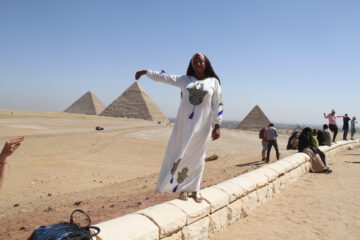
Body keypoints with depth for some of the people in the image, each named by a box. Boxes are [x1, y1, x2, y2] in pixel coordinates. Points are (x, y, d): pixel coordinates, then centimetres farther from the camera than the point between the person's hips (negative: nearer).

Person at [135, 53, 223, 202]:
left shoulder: (213, 82, 4)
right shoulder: (185, 80, 9)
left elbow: (218, 105, 0)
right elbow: (164, 77, 12)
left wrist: (217, 126, -6)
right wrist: (146, 72, 11)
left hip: (202, 124, -1)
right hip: (184, 123, 2)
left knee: (197, 156, 4)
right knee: (181, 153, 1)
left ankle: (194, 188, 18)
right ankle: (183, 188, 15)